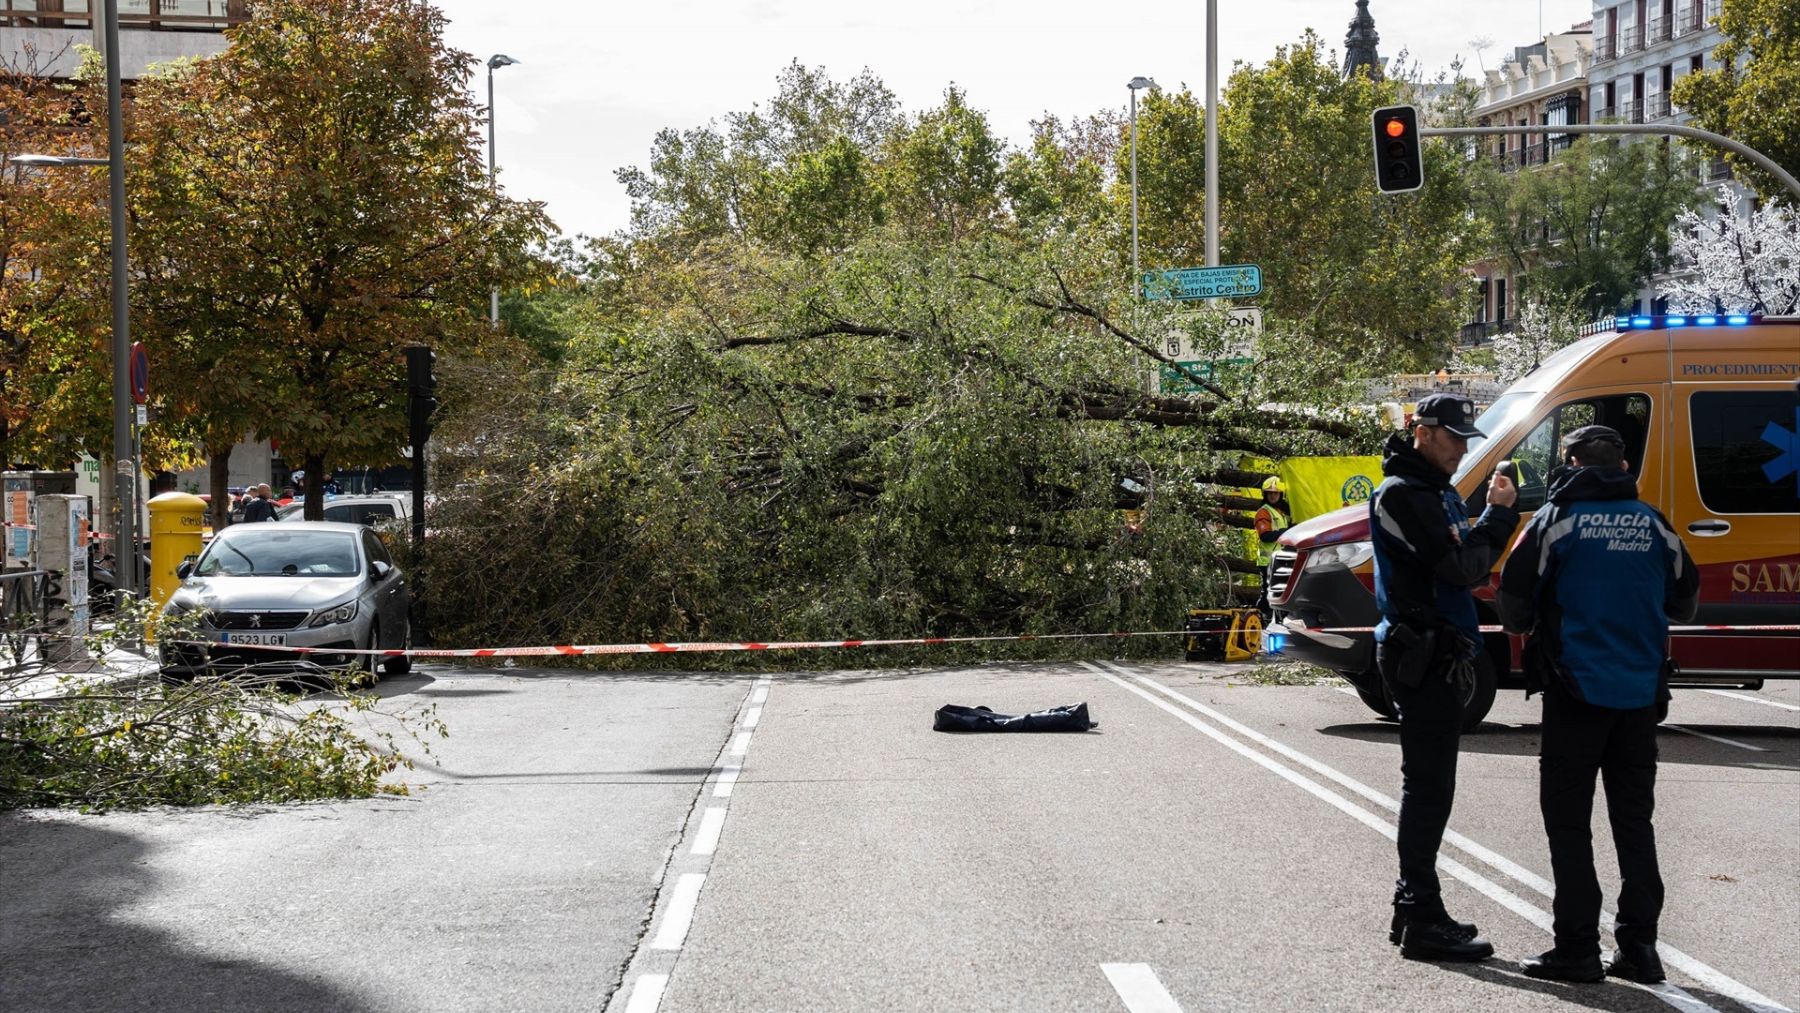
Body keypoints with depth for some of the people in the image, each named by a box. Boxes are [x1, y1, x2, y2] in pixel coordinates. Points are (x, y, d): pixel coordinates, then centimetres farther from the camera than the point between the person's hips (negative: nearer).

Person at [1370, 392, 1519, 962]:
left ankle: (1415, 907, 23)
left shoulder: (1439, 491, 19)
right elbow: (1462, 568, -21)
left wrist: (1496, 515, -1)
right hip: (1421, 656, -10)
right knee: (1428, 786, -8)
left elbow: (1467, 564, 13)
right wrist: (1498, 513, -11)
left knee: (1429, 785, 14)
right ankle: (1422, 922, -5)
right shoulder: (1402, 493, -13)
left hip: (1441, 655, 10)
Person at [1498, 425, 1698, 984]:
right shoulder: (1654, 524, 6)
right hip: (1641, 695, 4)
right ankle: (1639, 945, 12)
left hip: (1576, 691, -4)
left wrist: (1523, 628, 15)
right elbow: (1685, 602, 15)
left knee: (1568, 821, 2)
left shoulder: (1557, 519, -7)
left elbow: (1514, 601, -7)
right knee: (1634, 820, 12)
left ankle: (1577, 948, 1)